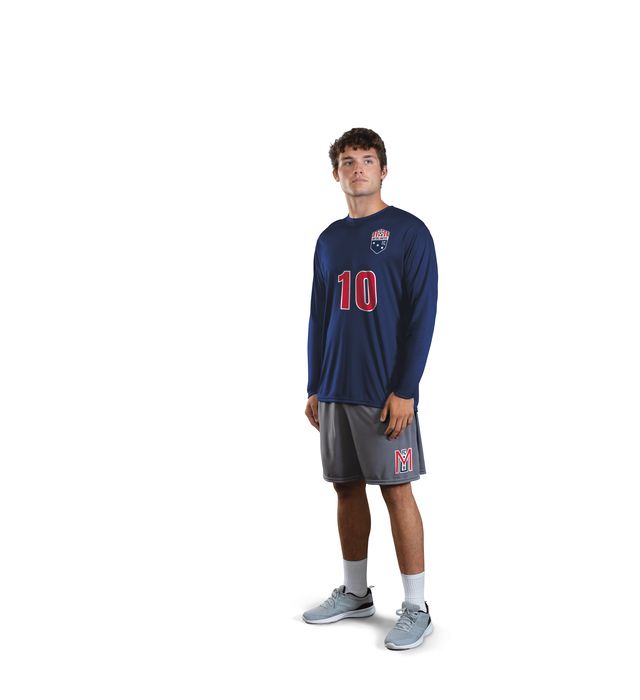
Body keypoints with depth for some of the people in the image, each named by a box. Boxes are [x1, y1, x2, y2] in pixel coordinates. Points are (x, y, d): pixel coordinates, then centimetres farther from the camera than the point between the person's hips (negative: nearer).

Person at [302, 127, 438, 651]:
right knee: (347, 488, 11)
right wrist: (315, 387, 12)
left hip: (385, 392, -5)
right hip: (335, 391, 6)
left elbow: (421, 316, -9)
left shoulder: (409, 232, -3)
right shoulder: (329, 239, 14)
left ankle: (417, 609, 8)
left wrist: (405, 389, -14)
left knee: (396, 490, -2)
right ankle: (356, 593, 26)